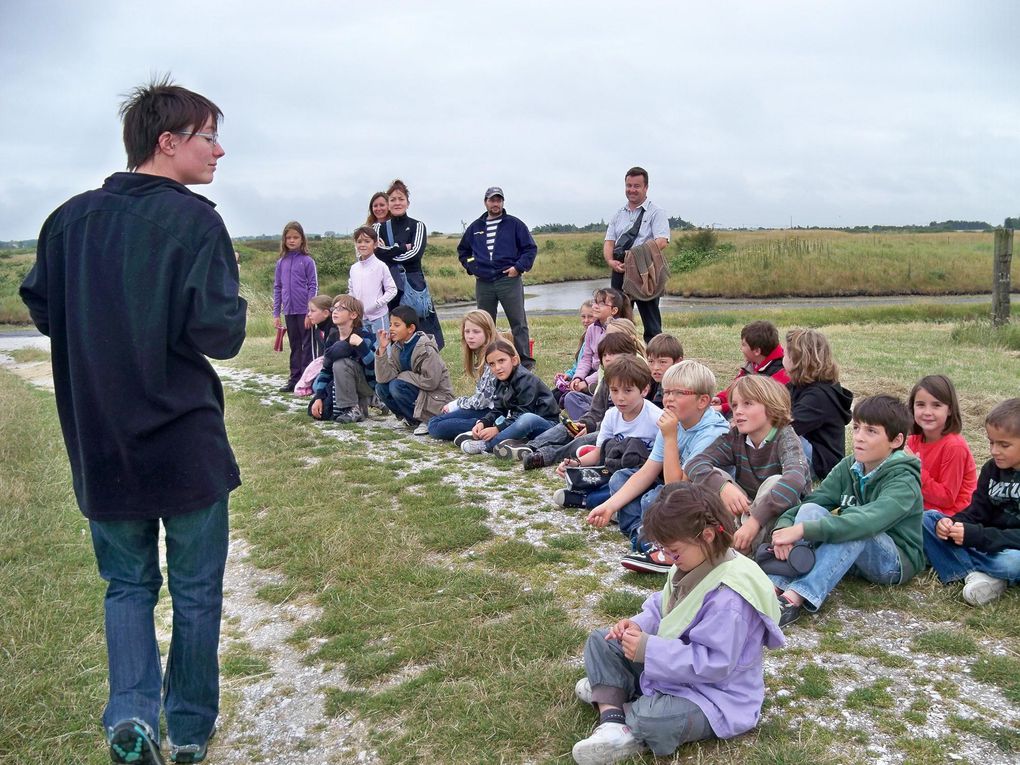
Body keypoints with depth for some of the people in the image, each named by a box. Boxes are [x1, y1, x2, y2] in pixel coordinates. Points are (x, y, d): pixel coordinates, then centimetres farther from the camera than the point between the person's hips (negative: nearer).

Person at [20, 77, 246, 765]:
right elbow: (218, 333, -20)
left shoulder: (70, 219, 4)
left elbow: (40, 308, 10)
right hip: (186, 442, -4)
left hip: (99, 444, 5)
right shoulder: (194, 220, -13)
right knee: (196, 590, 12)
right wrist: (236, 311, 1)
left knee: (128, 583, 19)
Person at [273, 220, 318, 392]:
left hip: (305, 311, -4)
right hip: (289, 312, 5)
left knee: (307, 346, 2)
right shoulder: (281, 262, 8)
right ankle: (294, 379, 20)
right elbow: (277, 287, 11)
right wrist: (276, 313, 7)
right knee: (295, 346, 13)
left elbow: (313, 286, -7)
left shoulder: (307, 261, -5)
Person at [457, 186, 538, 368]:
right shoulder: (475, 227, 13)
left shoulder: (514, 224, 3)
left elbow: (531, 248, 3)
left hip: (509, 280, -3)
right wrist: (471, 267, 10)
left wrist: (519, 267, -9)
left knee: (518, 323, -4)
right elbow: (463, 250, 26)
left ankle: (525, 361, -1)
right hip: (483, 283, 3)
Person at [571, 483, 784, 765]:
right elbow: (660, 607, 12)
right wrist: (640, 625, -10)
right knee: (600, 641, 2)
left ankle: (610, 695, -7)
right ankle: (613, 724, -15)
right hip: (671, 667, 10)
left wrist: (649, 650, -32)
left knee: (649, 720, -38)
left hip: (713, 697, -10)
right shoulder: (693, 565, -2)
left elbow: (714, 664, -31)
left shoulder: (728, 596, -30)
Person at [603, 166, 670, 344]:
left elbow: (662, 241, -14)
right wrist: (611, 261, -11)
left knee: (651, 322, -2)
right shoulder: (619, 214, 17)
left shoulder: (656, 212, 1)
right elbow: (609, 242, 9)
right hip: (620, 270, 5)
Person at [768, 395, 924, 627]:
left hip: (897, 561, -5)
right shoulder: (849, 468, -1)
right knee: (810, 510, -21)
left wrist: (803, 530, -46)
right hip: (849, 553, 5)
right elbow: (811, 501, -10)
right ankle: (774, 586, -36)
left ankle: (795, 599, -45)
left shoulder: (903, 481, -20)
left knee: (854, 528, -36)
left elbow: (868, 521, -38)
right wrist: (785, 527, -33)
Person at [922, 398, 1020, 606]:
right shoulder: (992, 469, 5)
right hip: (986, 545, 7)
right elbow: (977, 512, 3)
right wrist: (952, 524, -19)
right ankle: (976, 574, -23)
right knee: (927, 519, -6)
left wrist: (976, 536, -31)